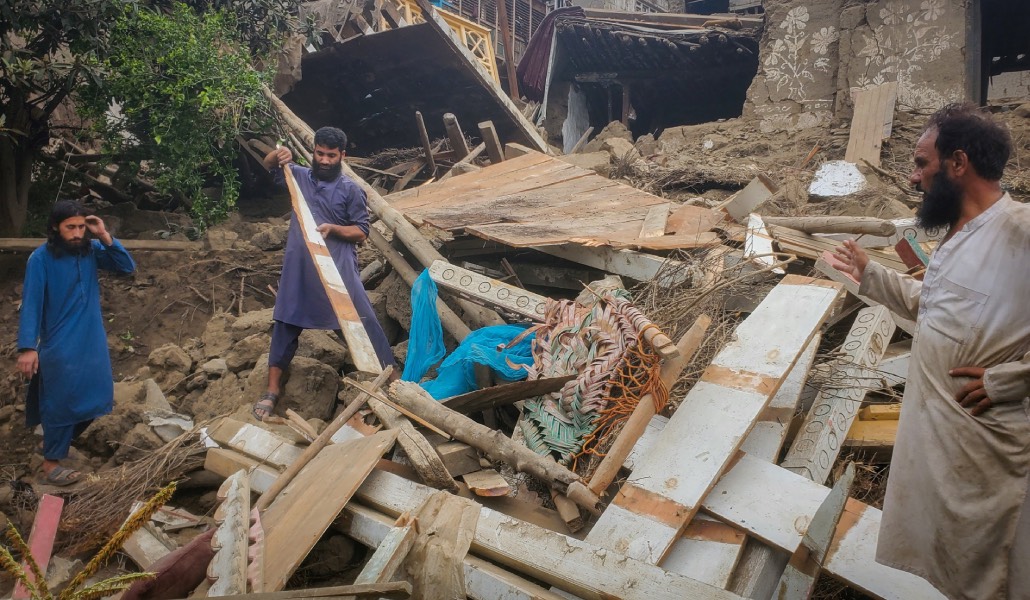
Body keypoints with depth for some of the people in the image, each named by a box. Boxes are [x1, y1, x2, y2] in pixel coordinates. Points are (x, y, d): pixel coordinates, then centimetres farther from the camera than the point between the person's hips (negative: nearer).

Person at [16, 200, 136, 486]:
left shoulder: (90, 250, 0)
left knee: (96, 397, 14)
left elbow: (127, 267, -2)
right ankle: (51, 462, 16)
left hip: (93, 340, 6)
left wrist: (105, 237, -14)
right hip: (60, 345, -6)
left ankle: (60, 439, 37)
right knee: (61, 403, 0)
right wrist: (28, 347, -20)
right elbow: (31, 304, -15)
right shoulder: (41, 258, -14)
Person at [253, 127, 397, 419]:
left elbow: (361, 232, -2)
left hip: (339, 267, -3)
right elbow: (267, 165, 17)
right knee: (286, 323, 8)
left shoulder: (350, 189, -1)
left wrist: (333, 228, -19)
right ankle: (273, 389, 20)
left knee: (363, 321, -2)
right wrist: (277, 155, -7)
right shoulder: (300, 176, 8)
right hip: (299, 266, 3)